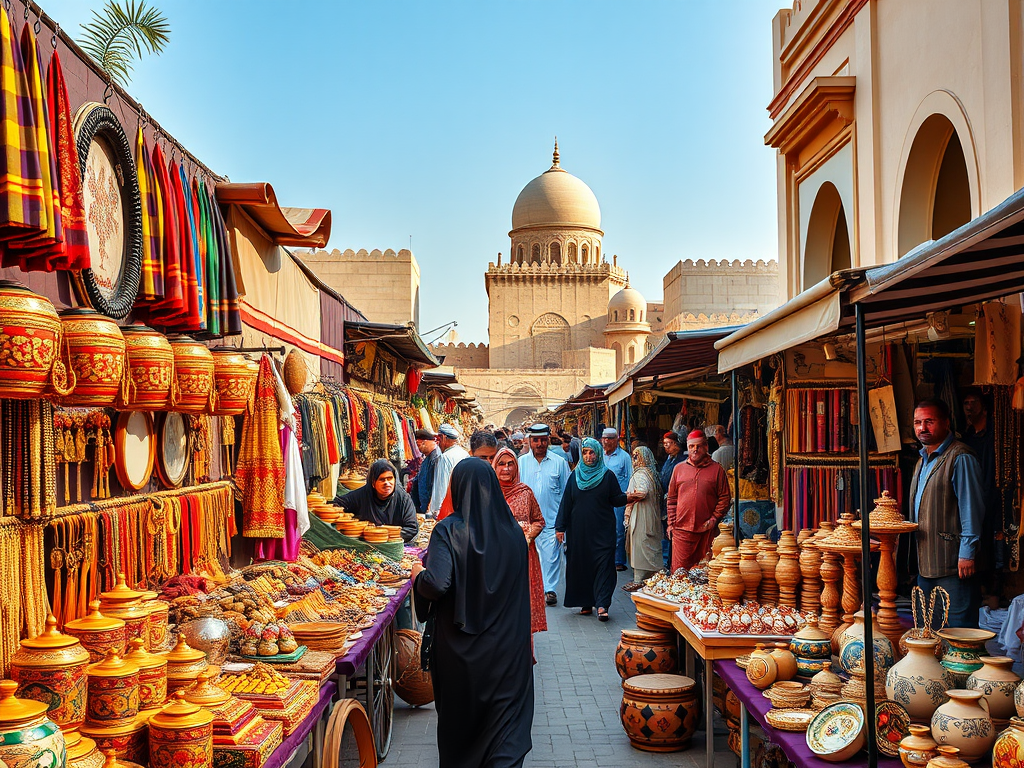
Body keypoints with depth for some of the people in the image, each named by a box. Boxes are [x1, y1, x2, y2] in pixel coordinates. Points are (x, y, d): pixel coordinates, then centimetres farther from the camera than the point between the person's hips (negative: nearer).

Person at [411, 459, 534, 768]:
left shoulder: (448, 531, -15)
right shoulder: (513, 532, -3)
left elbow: (436, 585, -23)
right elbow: (521, 588, 7)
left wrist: (417, 573, -4)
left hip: (459, 648, -1)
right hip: (506, 647, 2)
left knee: (458, 715, 20)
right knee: (507, 721, 5)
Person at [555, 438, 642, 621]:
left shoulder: (608, 475, 3)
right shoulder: (575, 476, 8)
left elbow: (615, 499, 3)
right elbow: (566, 503, 8)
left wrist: (627, 498, -20)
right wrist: (560, 527, 4)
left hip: (602, 530, -2)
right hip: (578, 531, 2)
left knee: (603, 565, -10)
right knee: (580, 566, 4)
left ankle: (602, 605, -13)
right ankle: (585, 603, 15)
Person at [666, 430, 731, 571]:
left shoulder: (716, 469, 5)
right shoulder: (679, 468, 11)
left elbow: (725, 498, 4)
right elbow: (672, 499, 14)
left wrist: (714, 519, -7)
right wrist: (671, 523, 7)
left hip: (707, 530, -1)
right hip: (682, 529, 1)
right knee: (679, 571, 0)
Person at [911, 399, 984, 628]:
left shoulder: (960, 458, -11)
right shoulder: (923, 460, 18)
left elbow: (971, 508, -14)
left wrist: (967, 553, -18)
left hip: (952, 564, -9)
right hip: (925, 562, 9)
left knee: (958, 627, -4)